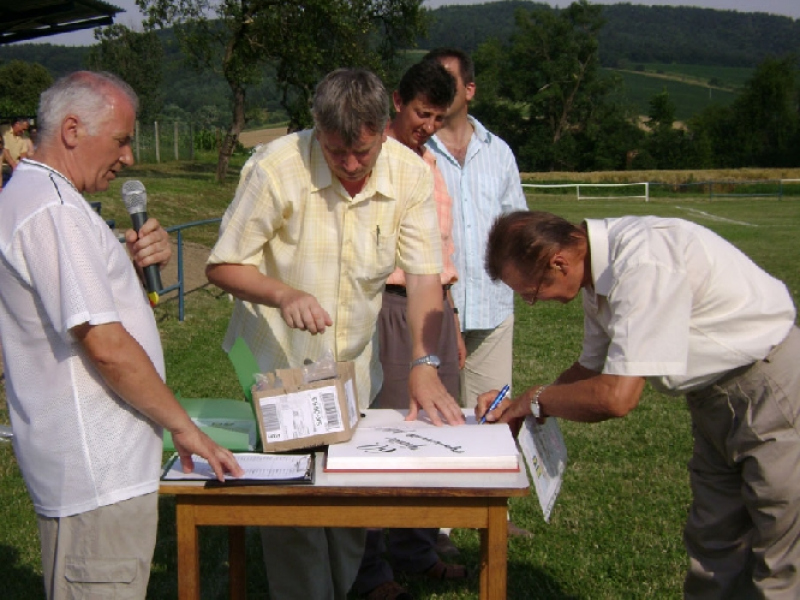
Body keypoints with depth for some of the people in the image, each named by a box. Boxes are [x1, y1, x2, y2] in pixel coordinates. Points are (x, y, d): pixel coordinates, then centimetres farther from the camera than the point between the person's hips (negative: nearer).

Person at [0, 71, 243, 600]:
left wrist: (137, 261, 4)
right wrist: (184, 427, -14)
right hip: (98, 474, -11)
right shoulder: (53, 211, -20)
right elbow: (105, 344, -23)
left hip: (97, 462, 11)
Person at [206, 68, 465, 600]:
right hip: (279, 363, -3)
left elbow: (424, 277, -11)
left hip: (356, 369, 3)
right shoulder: (275, 170, -19)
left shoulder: (411, 174, -10)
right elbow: (223, 266, -12)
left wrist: (424, 365, -24)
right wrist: (284, 295, -31)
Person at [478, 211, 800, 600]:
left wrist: (537, 399, -15)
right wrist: (517, 407, -1)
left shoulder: (644, 263, -31)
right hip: (717, 391, 9)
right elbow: (593, 369, 11)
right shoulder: (598, 269, -2)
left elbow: (616, 397, -33)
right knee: (712, 545, 15)